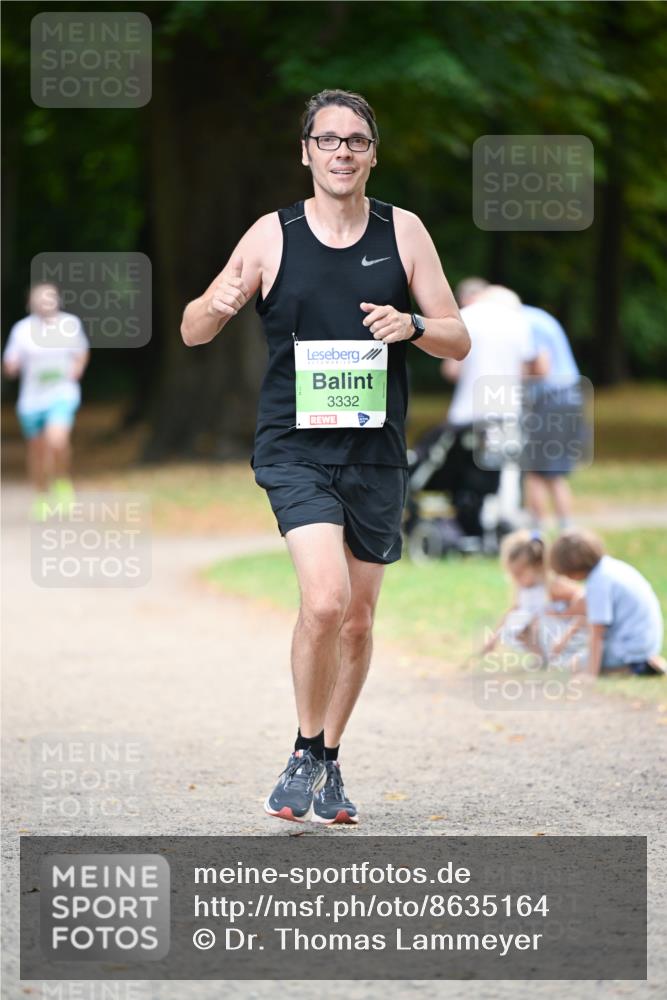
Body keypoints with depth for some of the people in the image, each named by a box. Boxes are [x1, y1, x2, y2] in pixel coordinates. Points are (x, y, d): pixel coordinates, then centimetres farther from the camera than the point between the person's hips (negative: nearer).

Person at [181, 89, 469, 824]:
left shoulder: (403, 232, 3)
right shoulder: (272, 237, -1)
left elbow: (459, 341, 6)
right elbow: (192, 333, 5)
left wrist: (411, 326, -15)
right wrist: (218, 304, -18)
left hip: (376, 454, 3)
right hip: (296, 450, -3)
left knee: (357, 619, 9)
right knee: (324, 601, -20)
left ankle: (329, 764, 26)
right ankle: (305, 755, -2)